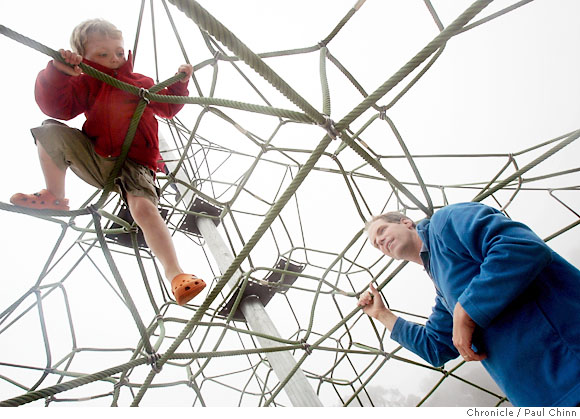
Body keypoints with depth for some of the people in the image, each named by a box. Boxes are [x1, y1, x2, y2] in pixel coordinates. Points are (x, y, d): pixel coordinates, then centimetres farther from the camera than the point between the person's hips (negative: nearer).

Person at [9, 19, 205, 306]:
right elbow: (56, 106, -6)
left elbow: (168, 108, 25)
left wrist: (179, 84, 11)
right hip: (95, 160, 2)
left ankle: (175, 274, -37)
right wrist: (58, 72, -21)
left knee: (144, 207, -31)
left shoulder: (142, 83, 15)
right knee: (52, 132, -17)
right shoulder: (85, 83, 10)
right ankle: (55, 198, -1)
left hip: (134, 166, -2)